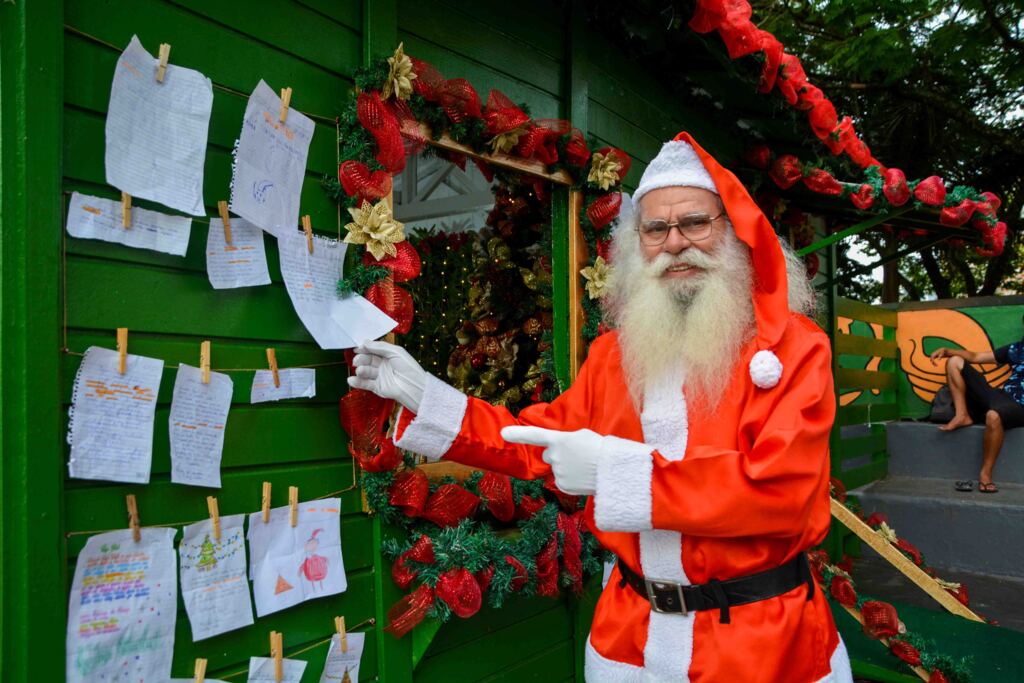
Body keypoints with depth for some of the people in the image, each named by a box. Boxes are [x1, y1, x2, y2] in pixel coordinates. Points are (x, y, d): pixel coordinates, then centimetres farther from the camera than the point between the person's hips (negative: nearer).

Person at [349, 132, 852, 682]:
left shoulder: (793, 346, -12)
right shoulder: (613, 352, 3)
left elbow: (783, 489, -24)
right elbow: (542, 442, 9)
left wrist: (620, 472, -29)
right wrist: (423, 395, 2)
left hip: (763, 637, -3)